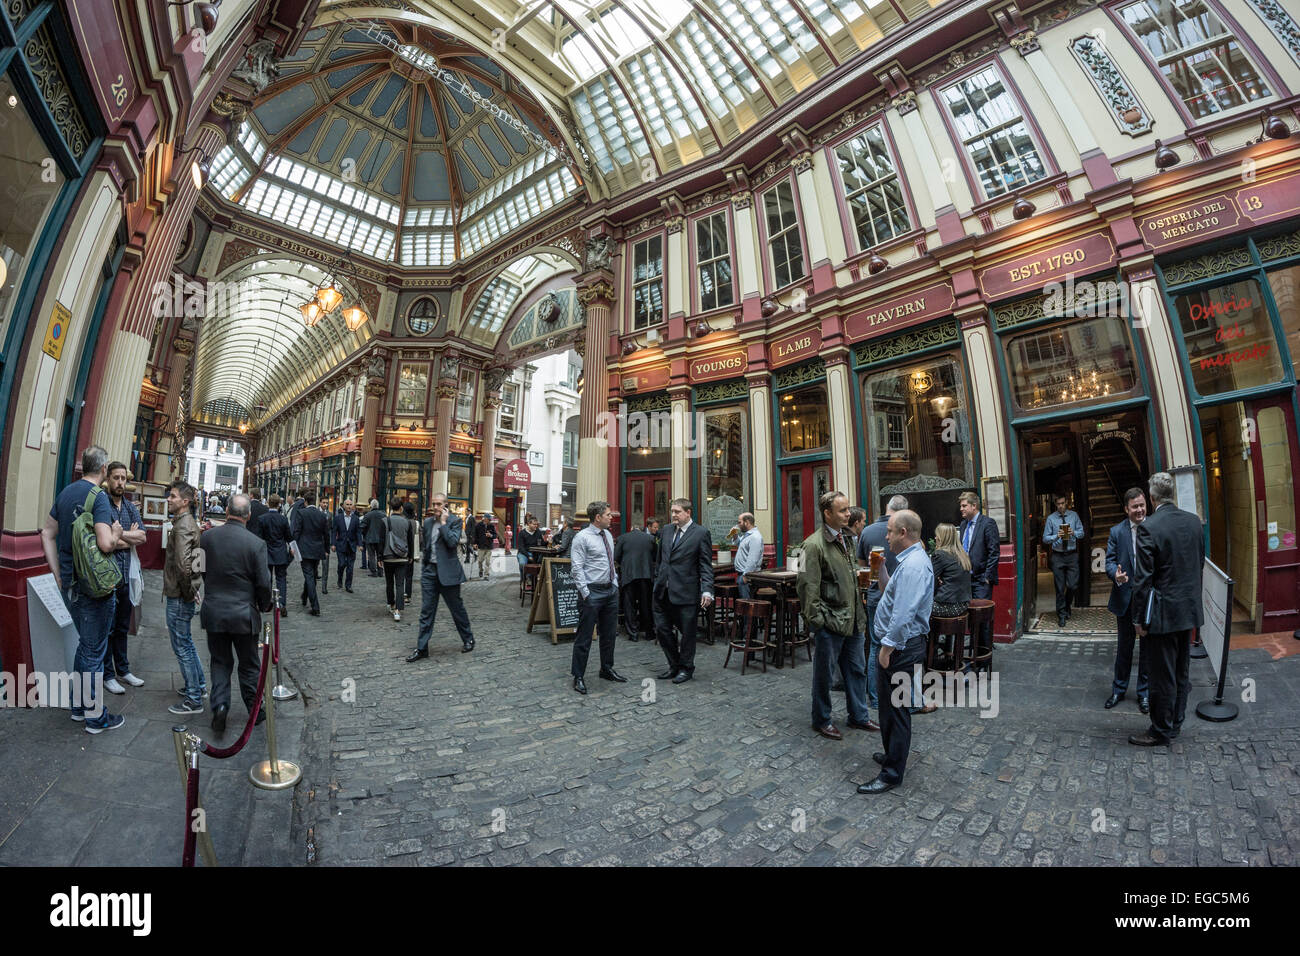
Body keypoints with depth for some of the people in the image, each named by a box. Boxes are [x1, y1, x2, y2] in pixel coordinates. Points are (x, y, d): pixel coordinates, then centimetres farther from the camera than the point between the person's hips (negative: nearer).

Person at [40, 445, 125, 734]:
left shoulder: (65, 492, 7)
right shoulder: (99, 496, -18)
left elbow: (47, 533, 13)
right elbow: (106, 544, -28)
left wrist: (58, 575, 15)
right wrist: (116, 533, -5)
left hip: (69, 584, 8)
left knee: (84, 644, 21)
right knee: (94, 650, 3)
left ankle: (78, 706, 33)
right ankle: (95, 716, 15)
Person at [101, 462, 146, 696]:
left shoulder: (131, 507, 10)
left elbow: (142, 537, 1)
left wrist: (118, 533, -12)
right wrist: (130, 537, -9)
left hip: (126, 574, 6)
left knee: (123, 626, 15)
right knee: (107, 627, 3)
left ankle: (123, 669, 26)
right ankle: (107, 674, 15)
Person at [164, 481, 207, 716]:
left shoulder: (182, 526, -20)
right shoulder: (189, 522, 12)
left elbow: (182, 564, -29)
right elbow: (189, 560, 21)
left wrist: (187, 590, -17)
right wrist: (191, 588, 15)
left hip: (179, 597, -10)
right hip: (183, 593, 10)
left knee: (182, 646, -1)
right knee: (186, 641, 21)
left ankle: (193, 700, 9)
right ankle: (199, 685, 34)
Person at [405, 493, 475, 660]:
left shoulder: (455, 521, -8)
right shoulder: (427, 522, 9)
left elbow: (452, 542, -22)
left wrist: (443, 522, -18)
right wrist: (424, 557, 12)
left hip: (447, 572, -5)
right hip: (429, 571, 5)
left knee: (457, 608, 7)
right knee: (426, 611, 7)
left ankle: (468, 640, 25)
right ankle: (421, 649, 15)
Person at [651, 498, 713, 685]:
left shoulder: (701, 533, -7)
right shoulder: (666, 530, 9)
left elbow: (706, 565, -9)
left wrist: (707, 590, -17)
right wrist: (657, 581, 16)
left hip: (686, 592, -5)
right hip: (663, 592, 6)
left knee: (687, 632, 7)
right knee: (662, 629, 11)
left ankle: (686, 668, 28)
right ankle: (674, 665, 31)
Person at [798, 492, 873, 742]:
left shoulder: (846, 538, 8)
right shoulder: (814, 544, -18)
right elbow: (808, 586, -18)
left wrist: (857, 574, 7)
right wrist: (816, 620, -17)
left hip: (853, 618, 8)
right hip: (830, 621, -8)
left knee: (857, 669, 20)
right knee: (824, 672, 9)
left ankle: (858, 716, 38)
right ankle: (821, 720, 27)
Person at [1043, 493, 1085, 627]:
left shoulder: (1074, 516, 5)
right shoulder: (1051, 518, 0)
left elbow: (1081, 533, 5)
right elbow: (1045, 539, -1)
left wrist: (1074, 533, -16)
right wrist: (1056, 536, -20)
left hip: (1072, 555, 1)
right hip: (1057, 556, -1)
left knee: (1072, 585, 2)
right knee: (1060, 587, 2)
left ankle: (1067, 607, 29)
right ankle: (1061, 615, 13)